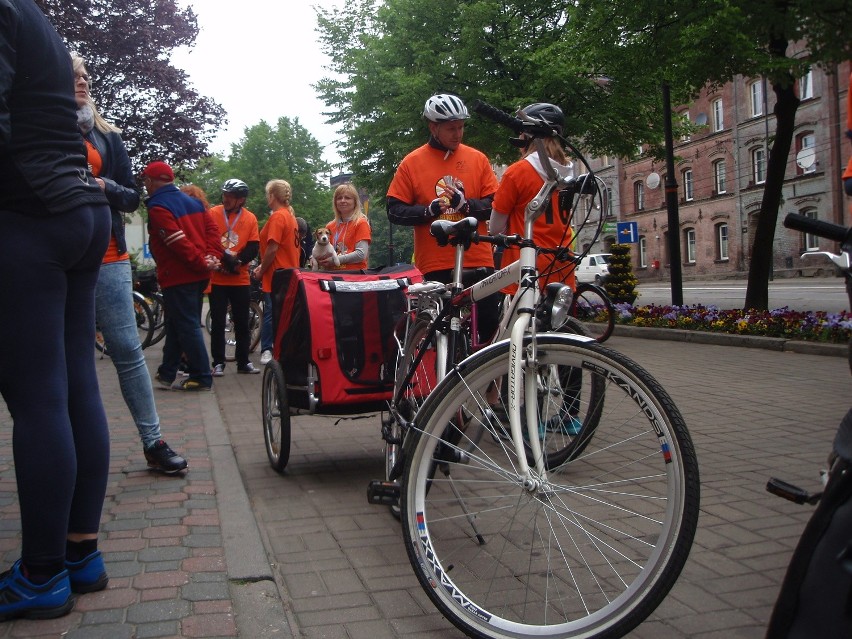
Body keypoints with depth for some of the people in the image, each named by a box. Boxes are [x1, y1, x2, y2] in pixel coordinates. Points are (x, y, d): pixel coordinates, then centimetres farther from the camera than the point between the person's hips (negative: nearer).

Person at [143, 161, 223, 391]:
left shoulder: (157, 207, -12)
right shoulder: (191, 201, 14)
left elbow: (177, 241, -22)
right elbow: (211, 228, 5)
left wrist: (201, 262, -18)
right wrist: (213, 256, -4)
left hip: (178, 276, -9)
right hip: (198, 276, 9)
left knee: (187, 326, -4)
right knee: (175, 323, 17)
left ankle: (201, 378, -2)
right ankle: (167, 373, 24)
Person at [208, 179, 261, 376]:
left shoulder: (250, 218, 2)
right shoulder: (213, 213, -1)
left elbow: (253, 248, -3)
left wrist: (237, 261, -19)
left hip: (240, 279, 2)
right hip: (217, 277, -1)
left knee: (242, 322, 8)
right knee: (217, 322, 2)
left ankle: (243, 362, 17)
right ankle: (218, 363, 10)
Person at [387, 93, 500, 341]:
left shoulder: (477, 159, 8)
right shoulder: (412, 163, 5)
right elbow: (395, 211, 2)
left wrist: (466, 204, -14)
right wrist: (429, 210, -15)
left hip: (478, 260, 1)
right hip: (435, 264, -1)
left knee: (492, 325, 1)